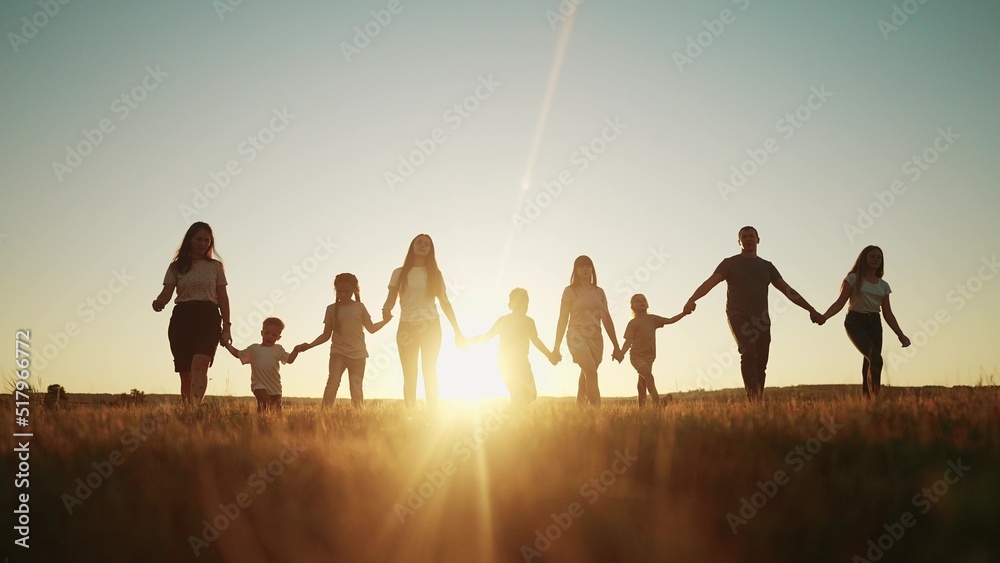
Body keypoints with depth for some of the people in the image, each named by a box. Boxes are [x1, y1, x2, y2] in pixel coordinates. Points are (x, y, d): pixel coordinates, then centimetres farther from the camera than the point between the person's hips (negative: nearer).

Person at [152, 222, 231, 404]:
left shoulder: (215, 266, 12)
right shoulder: (176, 267, 11)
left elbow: (223, 298, 11)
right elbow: (166, 293, 2)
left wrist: (226, 327, 4)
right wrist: (158, 302, -22)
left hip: (208, 317, -1)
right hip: (181, 318, 2)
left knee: (199, 364, -23)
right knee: (186, 373, 1)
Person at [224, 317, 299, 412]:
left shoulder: (278, 349, 9)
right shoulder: (254, 348, 7)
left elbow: (290, 359, 2)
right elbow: (238, 354, 17)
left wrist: (296, 350, -10)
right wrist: (227, 345, 10)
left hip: (275, 386, 3)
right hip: (259, 384, -3)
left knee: (277, 409, 7)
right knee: (266, 403, -28)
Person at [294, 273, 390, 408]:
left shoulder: (359, 307, 4)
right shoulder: (332, 309, 5)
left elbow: (371, 329, 11)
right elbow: (326, 335, 7)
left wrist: (386, 320, -1)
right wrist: (309, 345, -4)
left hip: (357, 353, 0)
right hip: (338, 352, 0)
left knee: (356, 389, 3)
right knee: (332, 383, -18)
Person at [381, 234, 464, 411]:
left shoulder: (435, 273, 8)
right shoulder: (399, 273, 6)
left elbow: (445, 303, 8)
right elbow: (391, 299, -2)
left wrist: (457, 330, 3)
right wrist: (386, 310, -26)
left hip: (431, 326, 0)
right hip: (407, 327, 0)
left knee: (430, 371, -3)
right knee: (409, 374, -1)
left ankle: (432, 412, -2)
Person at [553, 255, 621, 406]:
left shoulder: (599, 292, 13)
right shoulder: (570, 291, 3)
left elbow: (606, 320, 13)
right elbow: (563, 320, 2)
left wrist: (616, 346, 10)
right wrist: (556, 347, -1)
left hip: (596, 338, 4)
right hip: (577, 336, -4)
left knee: (585, 379, 3)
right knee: (591, 373, -22)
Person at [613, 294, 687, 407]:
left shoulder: (652, 319, 11)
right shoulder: (633, 323, -4)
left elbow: (670, 320, 7)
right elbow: (629, 340, -10)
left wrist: (683, 314, -6)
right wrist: (621, 353, -25)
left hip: (649, 356, 6)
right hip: (637, 356, -6)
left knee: (643, 381, 10)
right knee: (648, 375, -25)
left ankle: (641, 407, 15)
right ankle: (657, 400, -35)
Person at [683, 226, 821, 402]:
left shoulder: (767, 266, 19)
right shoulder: (730, 263, 7)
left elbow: (788, 291, 18)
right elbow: (710, 282, -7)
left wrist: (811, 310, 12)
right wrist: (692, 299, -26)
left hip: (761, 319, 4)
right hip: (738, 316, -4)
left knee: (761, 364, -4)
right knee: (748, 354, -25)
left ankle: (758, 400, 0)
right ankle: (752, 397, -31)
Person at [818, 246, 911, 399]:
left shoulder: (883, 285, 17)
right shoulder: (854, 278, 3)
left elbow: (888, 314, 17)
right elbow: (840, 302, -5)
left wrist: (900, 335, 10)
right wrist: (824, 316, -21)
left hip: (874, 324, 5)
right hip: (855, 322, -5)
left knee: (869, 366, -5)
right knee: (875, 359, -25)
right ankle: (876, 398, -24)